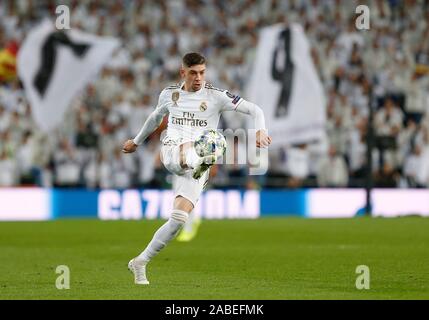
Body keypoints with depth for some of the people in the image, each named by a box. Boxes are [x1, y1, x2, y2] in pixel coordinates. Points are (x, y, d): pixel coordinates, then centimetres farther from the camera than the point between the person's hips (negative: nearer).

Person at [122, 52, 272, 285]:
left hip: (195, 168, -1)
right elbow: (156, 117, 34)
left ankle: (140, 263, 1)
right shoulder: (169, 94, 13)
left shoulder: (216, 96, 3)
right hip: (170, 152, 1)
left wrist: (261, 131, -24)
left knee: (179, 217, -11)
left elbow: (254, 110, -3)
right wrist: (137, 142, 48)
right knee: (187, 148, -38)